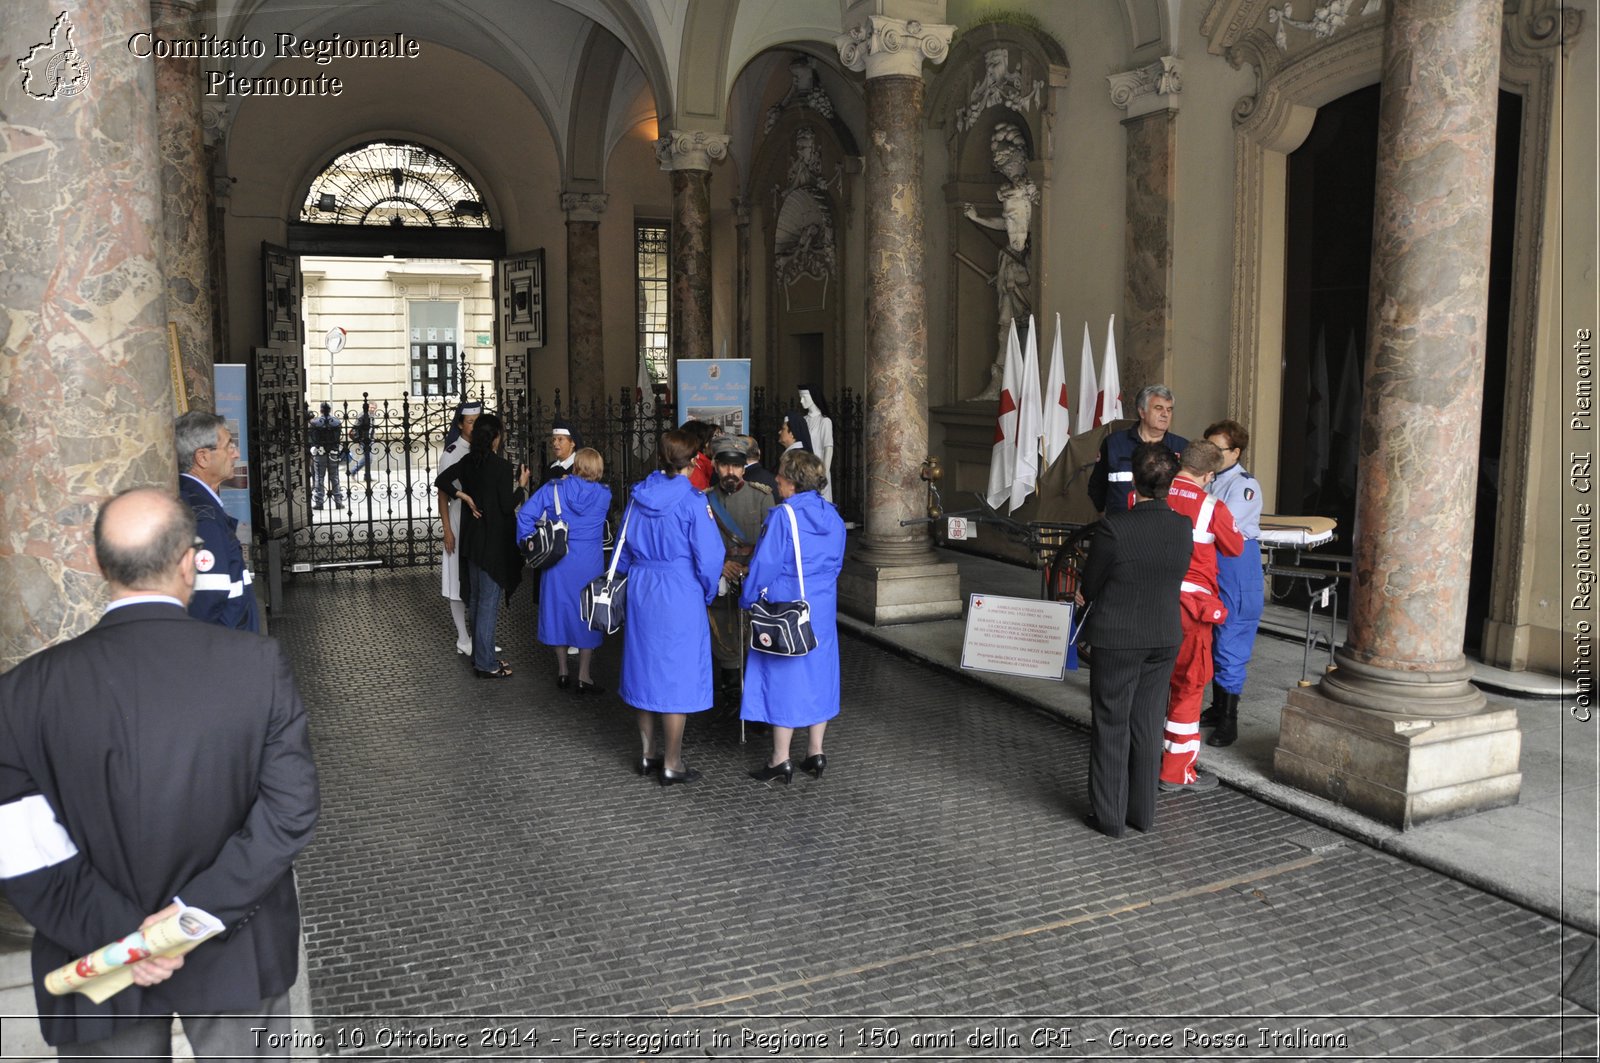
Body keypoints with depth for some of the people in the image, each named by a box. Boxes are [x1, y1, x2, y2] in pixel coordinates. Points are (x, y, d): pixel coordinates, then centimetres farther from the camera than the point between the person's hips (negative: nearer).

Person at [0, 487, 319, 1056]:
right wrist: (199, 912, -15)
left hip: (100, 957, 1)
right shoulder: (257, 662, -17)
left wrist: (117, 933, -11)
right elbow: (292, 809, -18)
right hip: (237, 955, 0)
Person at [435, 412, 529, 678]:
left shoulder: (468, 462, 3)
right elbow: (508, 506, -17)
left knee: (476, 599, 17)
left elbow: (441, 481, 1)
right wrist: (521, 486, -3)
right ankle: (486, 664, 3)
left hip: (472, 539, 8)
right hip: (495, 543, -8)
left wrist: (465, 497, 1)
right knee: (489, 602, -2)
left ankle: (480, 655, 27)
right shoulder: (502, 467, -17)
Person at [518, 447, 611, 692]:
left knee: (559, 609, 14)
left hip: (558, 562, 1)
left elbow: (525, 514, -11)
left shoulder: (554, 489, -5)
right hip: (589, 564, -1)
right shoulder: (604, 495, -2)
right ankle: (584, 676, 12)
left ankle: (562, 671, 22)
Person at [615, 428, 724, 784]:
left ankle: (648, 753, 27)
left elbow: (623, 548, 11)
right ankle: (671, 764, 11)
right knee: (678, 675, 3)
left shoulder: (638, 496, 3)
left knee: (645, 669, 16)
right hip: (680, 597, -6)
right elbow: (709, 557, -14)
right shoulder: (692, 501, -15)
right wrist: (707, 593, 3)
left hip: (640, 594, 6)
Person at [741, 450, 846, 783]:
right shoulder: (832, 515, 4)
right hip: (823, 610, 6)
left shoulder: (783, 515, -16)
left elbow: (765, 564, -14)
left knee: (783, 676, 2)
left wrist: (747, 600, -2)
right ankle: (815, 752, 21)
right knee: (817, 673, 14)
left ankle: (781, 760, 8)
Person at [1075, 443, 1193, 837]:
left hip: (1117, 639, -4)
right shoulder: (1183, 528, -6)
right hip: (1165, 638, 5)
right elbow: (1176, 577, 7)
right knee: (1147, 724, 16)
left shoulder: (1113, 527, -22)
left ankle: (1110, 816, 17)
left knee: (1112, 726, 9)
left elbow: (1090, 585, -9)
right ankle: (1143, 812, 27)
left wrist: (1087, 595, 16)